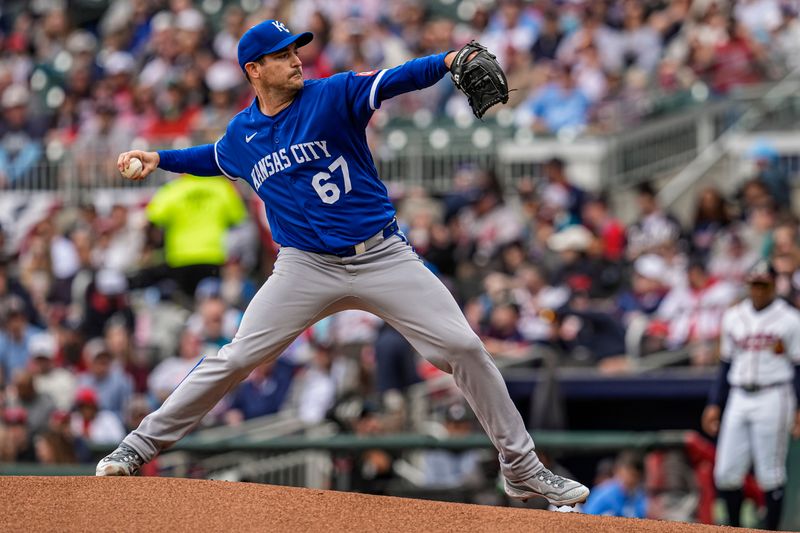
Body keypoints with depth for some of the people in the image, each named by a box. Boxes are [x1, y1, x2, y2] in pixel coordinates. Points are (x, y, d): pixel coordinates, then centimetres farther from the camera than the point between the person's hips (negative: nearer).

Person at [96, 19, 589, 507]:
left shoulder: (332, 96, -6)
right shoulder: (242, 132, 7)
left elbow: (392, 81, -24)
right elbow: (217, 158, 32)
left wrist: (446, 62, -41)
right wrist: (159, 159, 19)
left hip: (384, 258, -2)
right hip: (307, 268, 2)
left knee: (464, 348, -9)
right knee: (236, 359, -5)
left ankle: (522, 468, 3)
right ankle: (141, 446, 9)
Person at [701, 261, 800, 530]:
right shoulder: (734, 318, 12)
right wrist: (714, 404, 11)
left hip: (773, 397, -5)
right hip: (738, 398, 5)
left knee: (770, 473, -4)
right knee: (726, 473, 1)